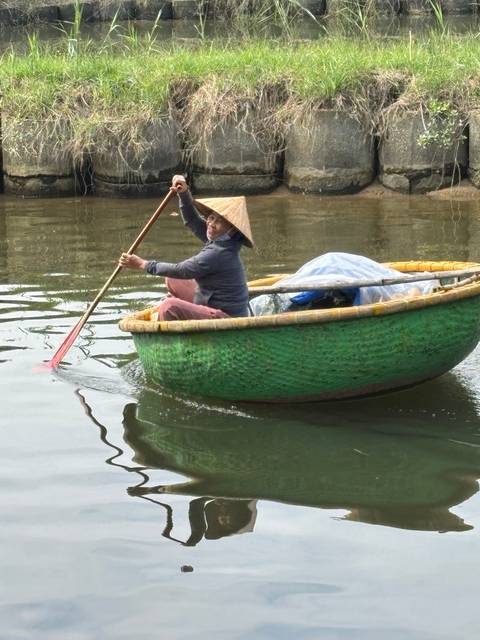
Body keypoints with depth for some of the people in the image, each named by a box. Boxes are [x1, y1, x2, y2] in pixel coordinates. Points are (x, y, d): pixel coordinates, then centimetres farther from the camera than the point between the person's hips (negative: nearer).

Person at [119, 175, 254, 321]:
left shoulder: (218, 253, -24)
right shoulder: (217, 239, 4)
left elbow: (181, 270, -19)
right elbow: (192, 221, 17)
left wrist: (142, 264, -12)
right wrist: (184, 193, 2)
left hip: (226, 317, -11)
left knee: (170, 307, -29)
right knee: (173, 281, 22)